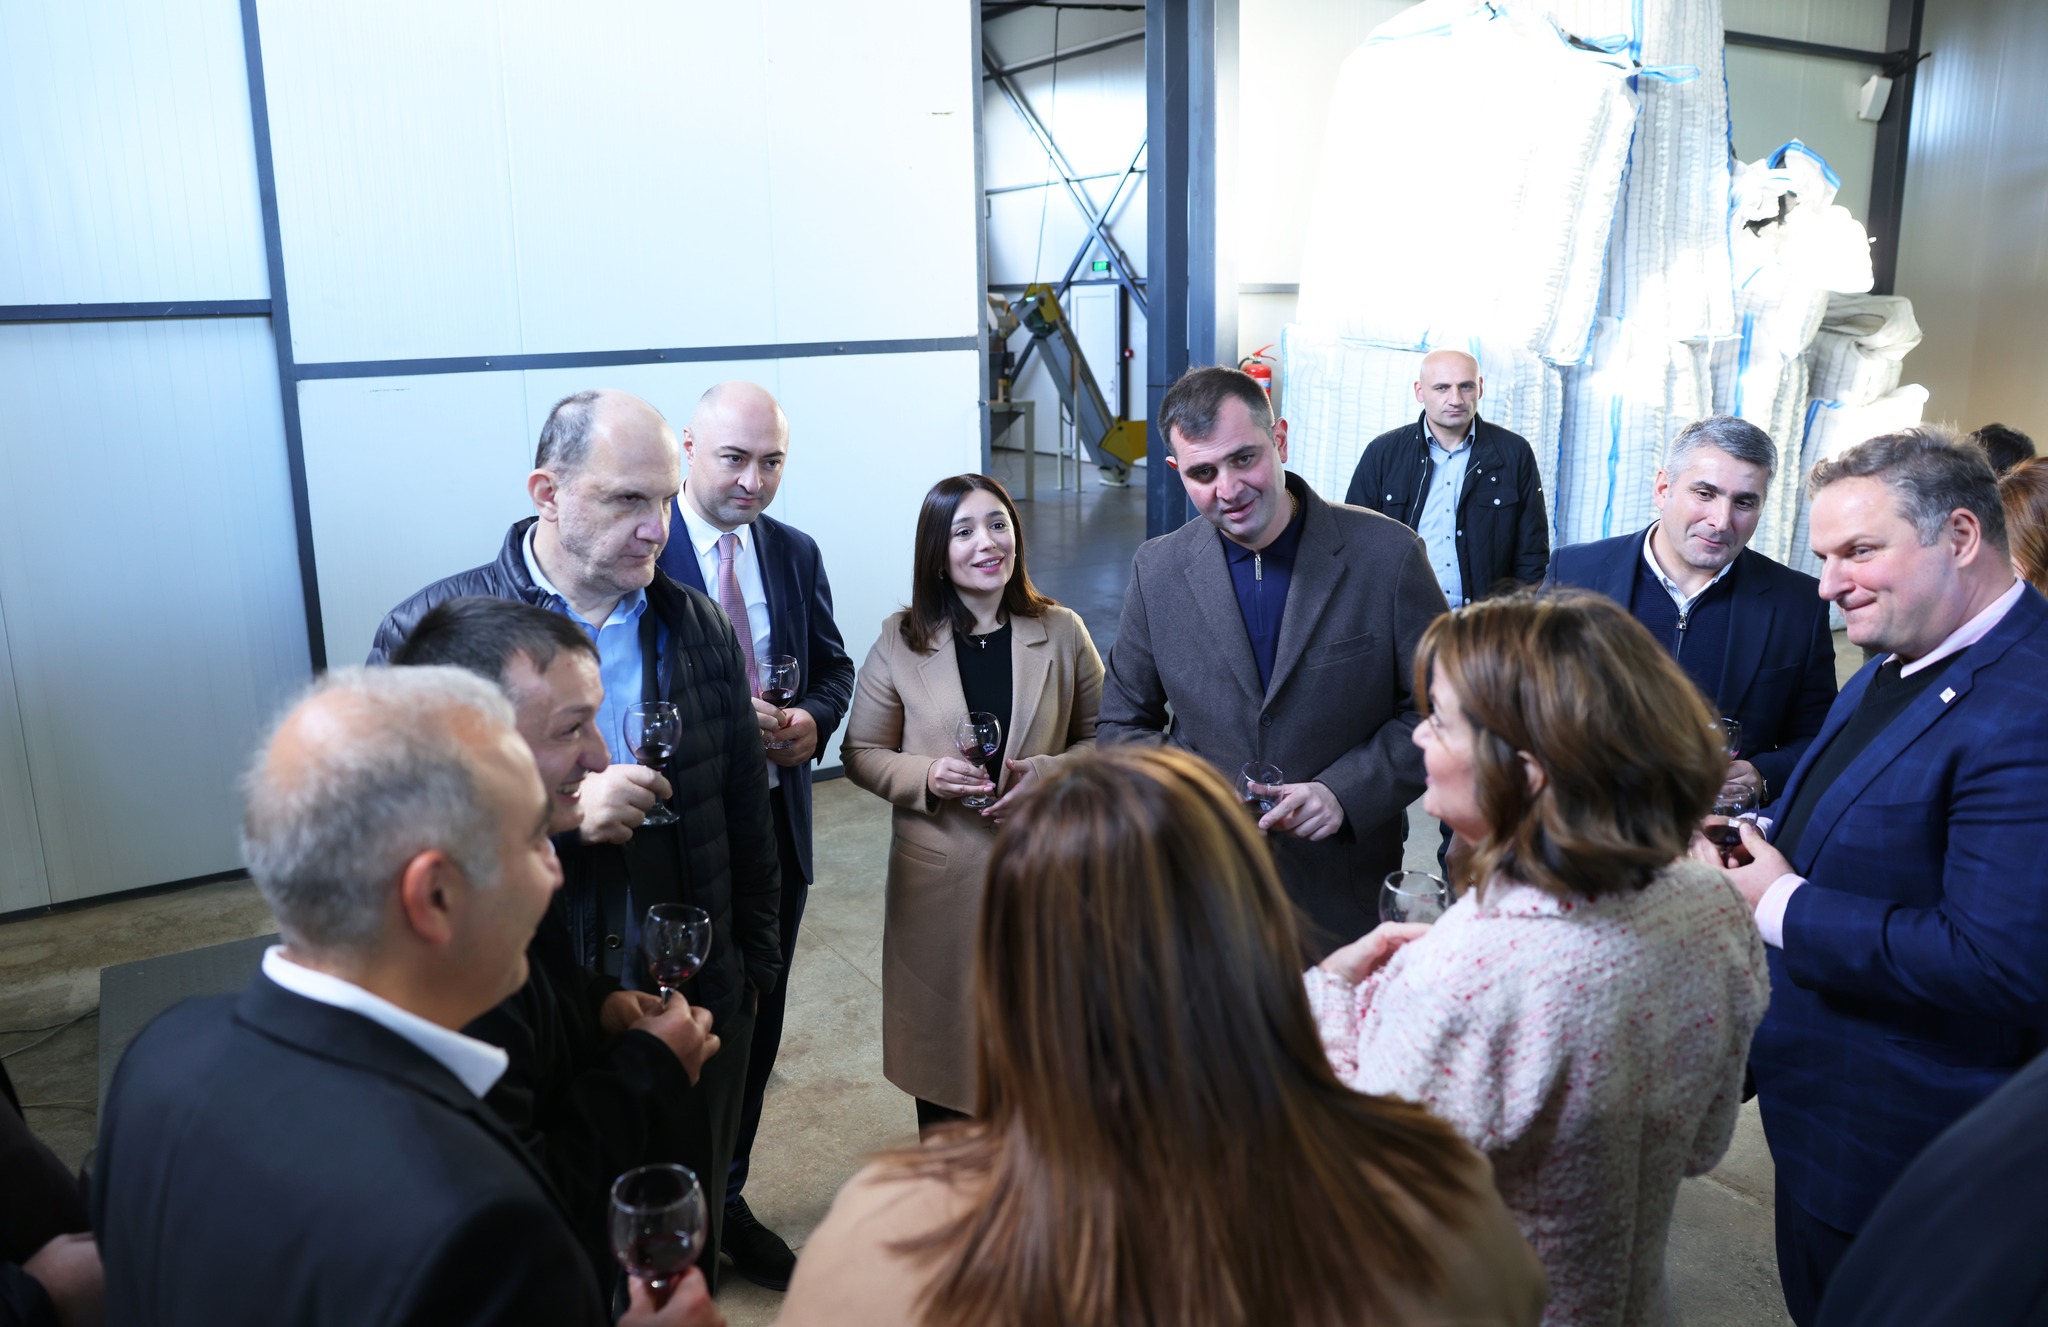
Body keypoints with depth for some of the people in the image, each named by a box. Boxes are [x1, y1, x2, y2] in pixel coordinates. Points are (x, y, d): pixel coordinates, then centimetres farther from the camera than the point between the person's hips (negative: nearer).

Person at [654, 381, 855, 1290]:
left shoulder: (795, 552, 5)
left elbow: (834, 667, 12)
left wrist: (813, 720, -9)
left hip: (774, 824, 5)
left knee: (754, 1024, 18)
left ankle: (725, 1202, 39)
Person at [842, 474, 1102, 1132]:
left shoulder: (1062, 633, 0)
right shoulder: (900, 641, -1)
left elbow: (1102, 739, 6)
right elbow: (861, 755, 4)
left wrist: (1047, 773, -14)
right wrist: (926, 776, -16)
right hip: (940, 881, 0)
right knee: (943, 1043, 13)